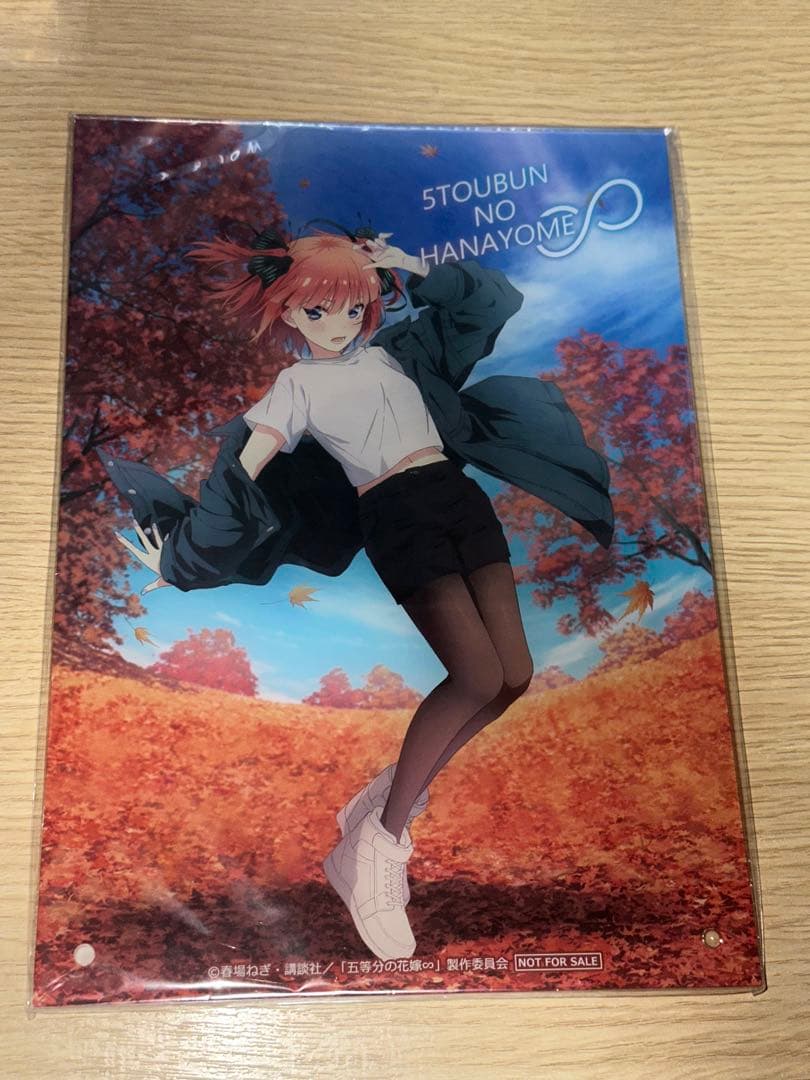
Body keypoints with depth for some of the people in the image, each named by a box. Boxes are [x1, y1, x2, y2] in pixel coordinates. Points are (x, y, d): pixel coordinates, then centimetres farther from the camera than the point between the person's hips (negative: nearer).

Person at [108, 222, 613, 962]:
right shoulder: (296, 386, 8)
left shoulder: (392, 349, 20)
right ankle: (379, 840, -7)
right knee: (477, 677, -20)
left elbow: (491, 300, 24)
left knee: (515, 675, -6)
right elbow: (243, 473, 3)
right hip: (396, 517, -6)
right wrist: (179, 552, 0)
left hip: (461, 498, 6)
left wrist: (410, 267, 18)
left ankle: (386, 800, 6)